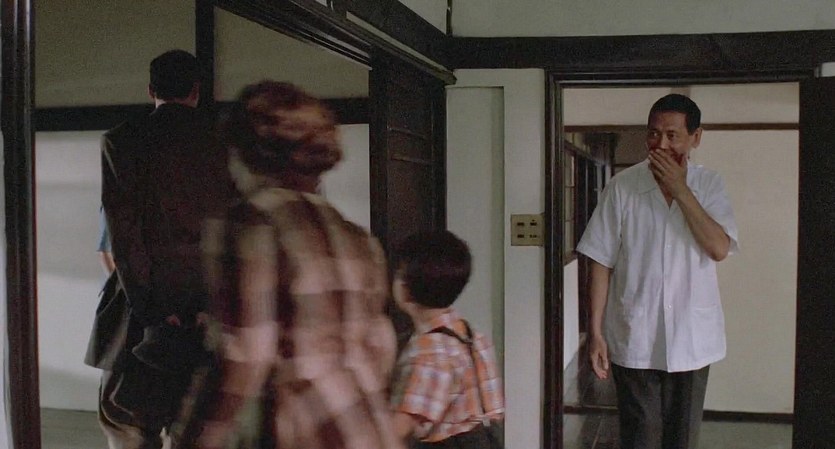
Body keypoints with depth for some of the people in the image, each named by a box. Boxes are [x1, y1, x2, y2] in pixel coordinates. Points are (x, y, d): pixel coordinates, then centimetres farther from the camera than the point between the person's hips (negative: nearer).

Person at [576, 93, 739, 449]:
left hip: (692, 339, 2)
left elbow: (720, 249, -15)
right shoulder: (623, 186, -6)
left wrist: (680, 189, -19)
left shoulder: (709, 185, -1)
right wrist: (595, 331, -6)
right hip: (634, 340, -2)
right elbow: (601, 263, -4)